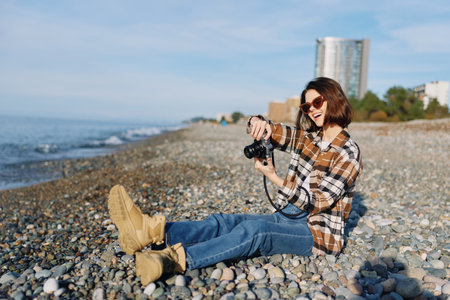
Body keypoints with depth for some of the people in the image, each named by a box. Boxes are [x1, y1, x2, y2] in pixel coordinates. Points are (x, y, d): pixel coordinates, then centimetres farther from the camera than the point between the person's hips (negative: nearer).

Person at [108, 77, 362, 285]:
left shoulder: (348, 153, -11)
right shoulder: (308, 137, 9)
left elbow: (316, 203, -17)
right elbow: (266, 130, 9)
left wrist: (273, 176, -24)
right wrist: (259, 122, -17)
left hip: (319, 233, -6)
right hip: (289, 219, 6)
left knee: (254, 229, -35)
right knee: (225, 222, -18)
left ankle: (174, 260, -47)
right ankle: (153, 230, -35)